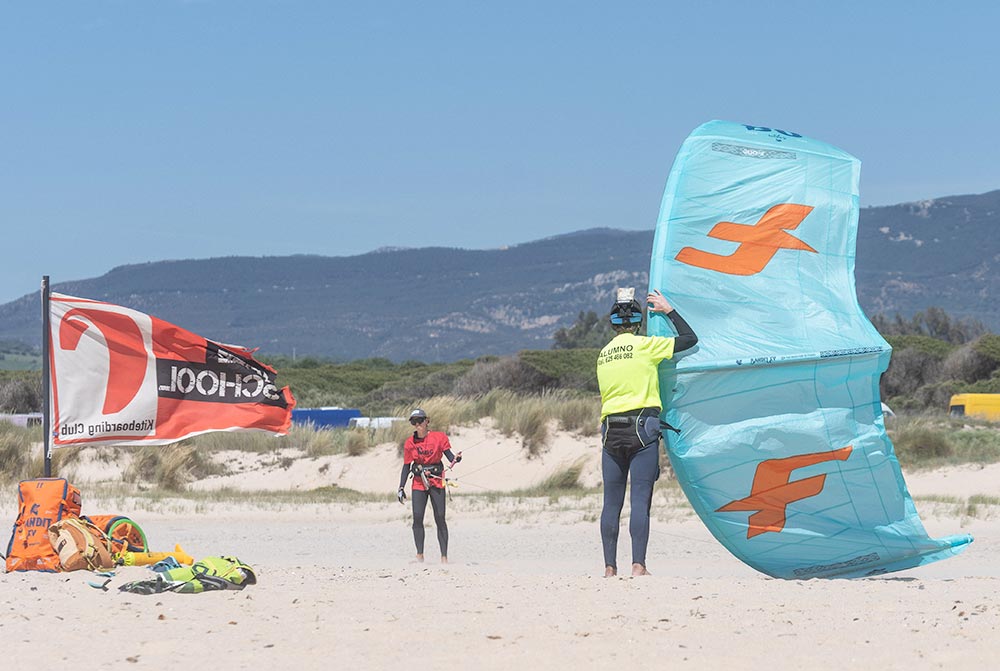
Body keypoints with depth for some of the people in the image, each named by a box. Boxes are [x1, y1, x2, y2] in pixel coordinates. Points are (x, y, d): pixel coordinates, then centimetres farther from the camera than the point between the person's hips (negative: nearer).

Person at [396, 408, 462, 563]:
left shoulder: (439, 437, -2)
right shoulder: (410, 443, 5)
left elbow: (449, 455, -5)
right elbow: (406, 467, 9)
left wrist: (455, 459, -29)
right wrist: (401, 488, 4)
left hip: (436, 482, -2)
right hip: (419, 483, 2)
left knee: (440, 518, -3)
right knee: (417, 517, -10)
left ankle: (444, 556, 1)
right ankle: (419, 555, -4)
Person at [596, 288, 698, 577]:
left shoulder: (603, 354, 15)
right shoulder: (644, 345, -1)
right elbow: (690, 339, 3)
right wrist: (668, 310, 12)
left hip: (610, 430, 5)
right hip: (641, 429, -4)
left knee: (612, 502, 6)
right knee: (640, 500, -7)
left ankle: (609, 567, 3)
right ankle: (638, 565, -12)